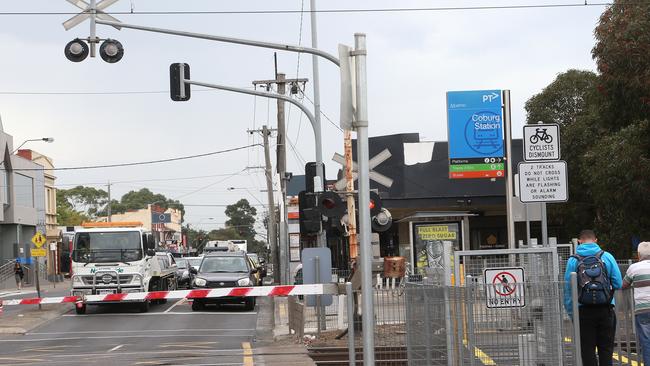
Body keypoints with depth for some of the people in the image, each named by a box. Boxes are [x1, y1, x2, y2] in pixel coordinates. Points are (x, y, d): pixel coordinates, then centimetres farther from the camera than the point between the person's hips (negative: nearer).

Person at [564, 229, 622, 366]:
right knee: (606, 350, 8)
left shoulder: (573, 260, 0)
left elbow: (568, 289, -1)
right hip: (606, 309, 1)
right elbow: (618, 284, -1)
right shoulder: (607, 257, 1)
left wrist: (571, 313, 6)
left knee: (587, 351, 5)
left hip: (584, 311, -1)